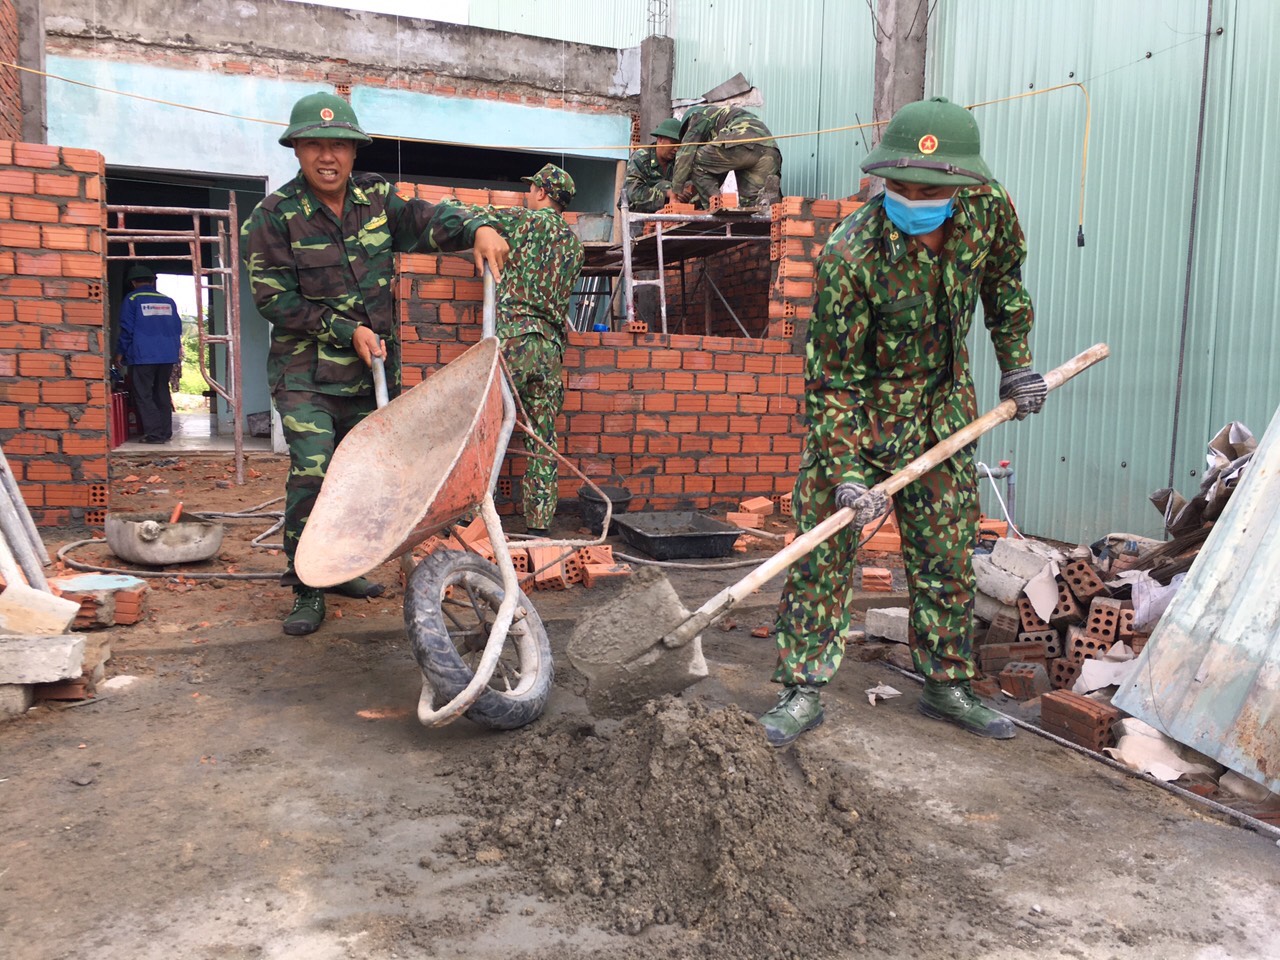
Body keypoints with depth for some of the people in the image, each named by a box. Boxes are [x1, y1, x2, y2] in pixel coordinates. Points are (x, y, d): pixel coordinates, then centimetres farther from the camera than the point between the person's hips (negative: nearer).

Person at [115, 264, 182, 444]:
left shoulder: (132, 299, -2)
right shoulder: (168, 301, 12)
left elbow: (127, 329, -4)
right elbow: (177, 327, 14)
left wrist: (120, 352, 5)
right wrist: (176, 349, 24)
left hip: (142, 355, -5)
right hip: (167, 355, 5)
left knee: (143, 395, 0)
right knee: (162, 393, 13)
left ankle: (154, 433, -7)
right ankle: (166, 432, 12)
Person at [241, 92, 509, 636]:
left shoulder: (375, 198, 4)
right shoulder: (273, 217, -7)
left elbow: (427, 218, -6)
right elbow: (275, 300, -10)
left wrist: (477, 228, -28)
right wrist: (347, 331, -15)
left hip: (373, 368, 5)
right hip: (306, 372, -4)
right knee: (312, 474, -14)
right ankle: (307, 590, -2)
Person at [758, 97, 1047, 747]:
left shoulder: (987, 208, -14)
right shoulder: (849, 257, -28)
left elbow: (1004, 278, 10)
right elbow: (831, 378, -23)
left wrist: (1015, 362, 10)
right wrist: (846, 475, -28)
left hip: (941, 412, 4)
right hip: (856, 411, -4)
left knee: (948, 556, 10)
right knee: (823, 553, -5)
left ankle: (948, 686, 27)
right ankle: (802, 690, 8)